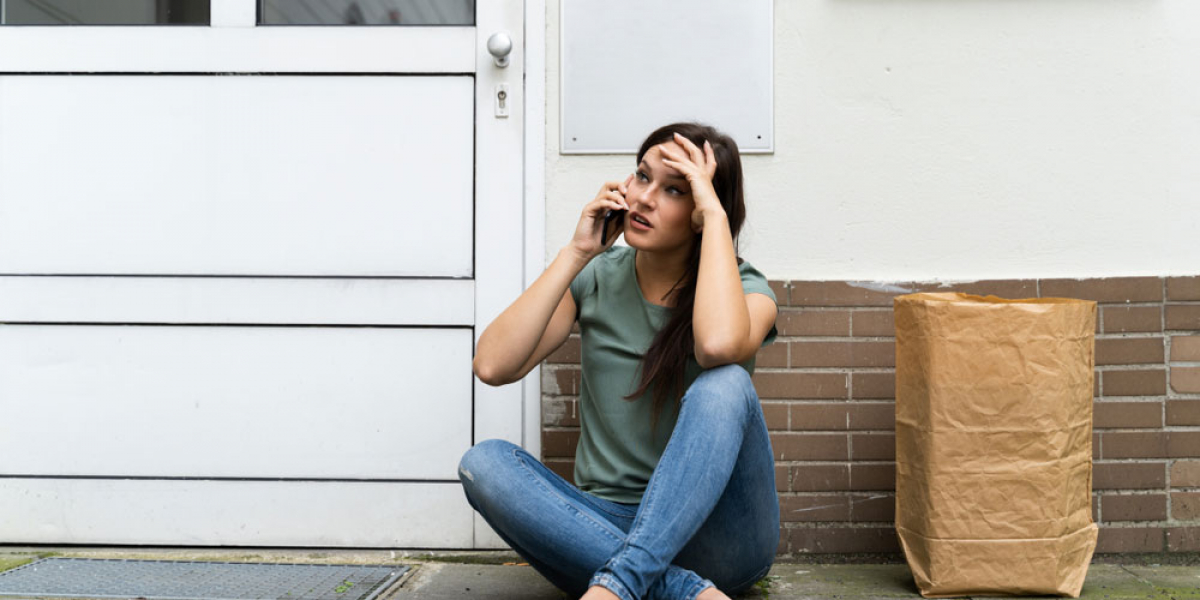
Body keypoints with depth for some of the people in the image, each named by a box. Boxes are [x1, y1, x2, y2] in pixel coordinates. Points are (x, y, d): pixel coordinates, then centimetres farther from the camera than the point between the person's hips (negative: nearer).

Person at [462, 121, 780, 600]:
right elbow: (492, 365, -11)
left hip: (713, 537, -3)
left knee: (724, 384, -29)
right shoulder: (597, 279, 5)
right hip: (603, 528, 3)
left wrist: (715, 213, -20)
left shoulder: (744, 289, -3)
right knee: (483, 462, -24)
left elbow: (718, 344, -31)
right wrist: (576, 252, -10)